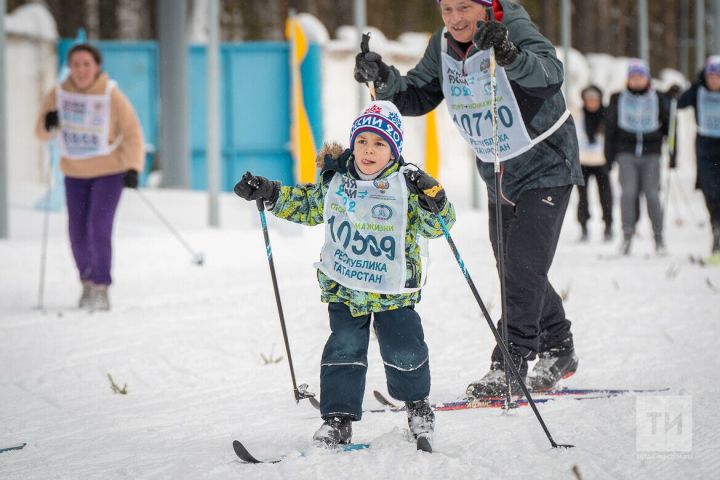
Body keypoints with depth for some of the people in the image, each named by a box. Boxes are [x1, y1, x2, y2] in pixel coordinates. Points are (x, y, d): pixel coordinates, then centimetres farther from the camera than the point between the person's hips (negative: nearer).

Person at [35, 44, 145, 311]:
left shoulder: (111, 95, -15)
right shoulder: (59, 94, -6)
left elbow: (132, 133, -13)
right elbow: (42, 133, 2)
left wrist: (133, 168, -24)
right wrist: (48, 123, -21)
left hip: (109, 171, -4)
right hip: (75, 173, 4)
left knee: (99, 229, -16)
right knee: (78, 233, 4)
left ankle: (101, 290, -10)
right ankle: (88, 282, 28)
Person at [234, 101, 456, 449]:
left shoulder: (407, 186, -11)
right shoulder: (335, 179, -1)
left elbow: (436, 226, -13)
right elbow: (308, 207, 16)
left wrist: (433, 200, -33)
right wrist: (269, 194, 8)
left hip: (393, 288, -3)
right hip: (343, 286, 3)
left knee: (404, 351, -2)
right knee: (343, 351, 0)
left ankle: (416, 402, 26)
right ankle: (338, 417, 8)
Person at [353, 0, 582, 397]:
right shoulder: (442, 45, -5)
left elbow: (550, 73, -41)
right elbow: (418, 97, -2)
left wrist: (512, 57, -61)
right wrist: (385, 80, -22)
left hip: (545, 167, -8)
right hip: (497, 174, 8)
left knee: (524, 267, -15)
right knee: (514, 272, 16)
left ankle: (510, 366, -12)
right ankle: (558, 349, 34)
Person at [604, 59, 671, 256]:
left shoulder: (658, 99, 7)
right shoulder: (618, 99, 7)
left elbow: (668, 125, 13)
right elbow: (610, 127, 12)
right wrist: (609, 156, 8)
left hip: (651, 153, 0)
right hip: (626, 152, 0)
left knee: (652, 194, -6)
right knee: (628, 191, -15)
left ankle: (659, 237, 3)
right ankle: (627, 235, -13)